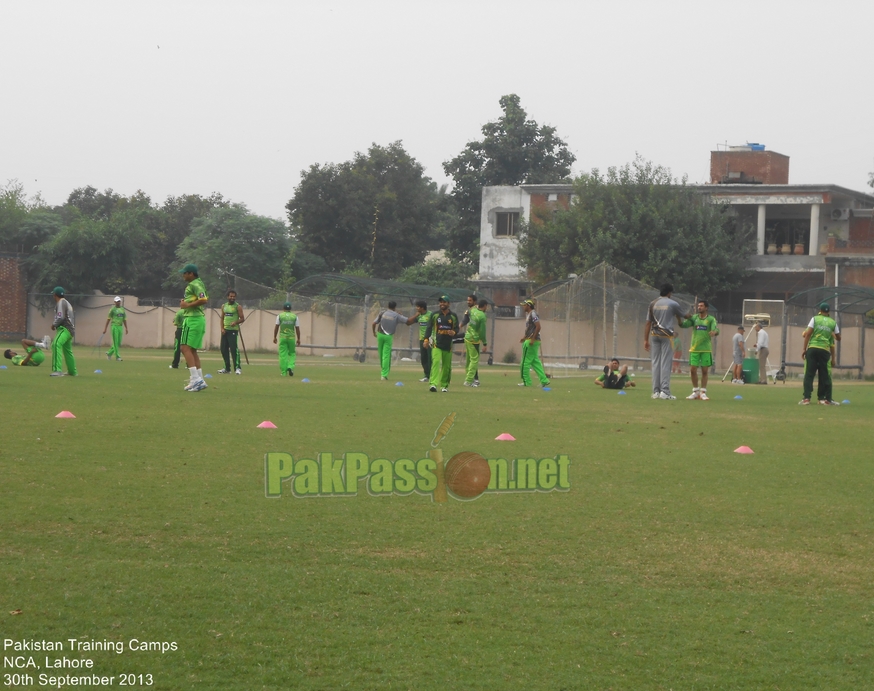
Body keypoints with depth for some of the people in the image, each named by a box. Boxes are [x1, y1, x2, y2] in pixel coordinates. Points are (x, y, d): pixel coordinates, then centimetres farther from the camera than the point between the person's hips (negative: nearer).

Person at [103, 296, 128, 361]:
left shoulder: (122, 309, 15)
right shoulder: (112, 309, -1)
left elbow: (124, 320, 16)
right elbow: (108, 319, -2)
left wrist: (126, 328, 8)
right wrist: (105, 329, -5)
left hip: (120, 327, 6)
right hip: (114, 326, -6)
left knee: (119, 343, 7)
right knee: (116, 342, -7)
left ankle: (109, 353, 25)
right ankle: (117, 356, -6)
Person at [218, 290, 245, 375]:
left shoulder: (237, 307, -2)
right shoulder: (224, 306, 14)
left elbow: (242, 319, -3)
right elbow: (222, 318, 17)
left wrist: (236, 322, -22)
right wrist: (222, 328, 2)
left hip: (233, 330, -6)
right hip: (225, 330, 6)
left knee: (234, 349, -14)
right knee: (224, 349, 7)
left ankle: (237, 367, -14)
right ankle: (227, 368, 16)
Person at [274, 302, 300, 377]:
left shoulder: (280, 316, 0)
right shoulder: (294, 316, 1)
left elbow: (276, 327, -1)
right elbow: (297, 329, 1)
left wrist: (274, 337, 6)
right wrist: (298, 339, 8)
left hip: (282, 337, 0)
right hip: (291, 337, 0)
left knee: (283, 355, 2)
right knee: (292, 353, 14)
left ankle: (283, 372, 0)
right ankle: (290, 367, -9)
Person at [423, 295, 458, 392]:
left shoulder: (453, 316, 9)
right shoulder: (435, 315, 7)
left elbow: (457, 328, 11)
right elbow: (429, 327, 7)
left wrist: (454, 332, -13)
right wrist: (426, 339, -5)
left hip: (448, 344, 2)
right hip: (436, 344, -2)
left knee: (447, 366, 5)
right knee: (436, 362, -18)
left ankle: (444, 385, 19)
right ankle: (433, 384, -27)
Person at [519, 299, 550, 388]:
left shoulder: (533, 314, -13)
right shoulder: (528, 314, 18)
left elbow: (538, 327, -21)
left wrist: (532, 339, -23)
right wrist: (524, 337, 18)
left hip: (532, 341, -10)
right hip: (530, 340, 10)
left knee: (525, 362, -7)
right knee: (535, 361, 10)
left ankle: (526, 382, -4)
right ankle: (544, 380, 8)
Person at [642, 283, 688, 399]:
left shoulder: (653, 304, 6)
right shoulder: (673, 304, -2)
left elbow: (648, 323, 4)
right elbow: (683, 316, 15)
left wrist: (646, 340, 5)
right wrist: (690, 316, 39)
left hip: (654, 335, 4)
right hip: (667, 335, -4)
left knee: (655, 363, 7)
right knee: (666, 363, -5)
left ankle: (656, 391, 6)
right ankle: (665, 391, -11)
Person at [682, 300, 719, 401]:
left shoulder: (711, 319, 1)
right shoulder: (694, 318, 7)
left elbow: (716, 329, -13)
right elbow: (683, 324, -3)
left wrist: (714, 332, -37)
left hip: (706, 349, -2)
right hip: (694, 349, 2)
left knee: (705, 371, 1)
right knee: (693, 370, -1)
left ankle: (703, 392, 9)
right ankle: (695, 392, 12)